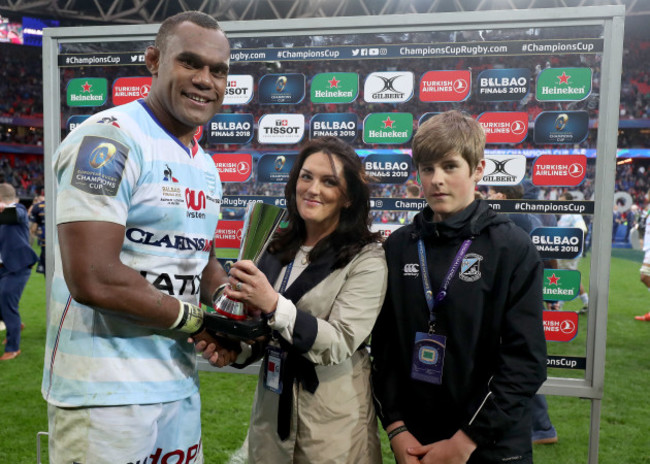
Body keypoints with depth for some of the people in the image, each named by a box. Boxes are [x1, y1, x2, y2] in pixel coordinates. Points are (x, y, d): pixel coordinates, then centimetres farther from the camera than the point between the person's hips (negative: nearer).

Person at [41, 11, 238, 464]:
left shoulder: (206, 167, 11)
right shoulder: (108, 141, -17)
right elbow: (93, 280, -25)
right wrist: (196, 320, -12)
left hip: (181, 383, 8)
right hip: (107, 393, -8)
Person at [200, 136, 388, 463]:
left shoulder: (366, 258, -13)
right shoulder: (277, 249, 2)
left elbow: (340, 343, -20)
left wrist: (274, 304, -28)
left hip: (333, 417, -4)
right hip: (271, 405, 5)